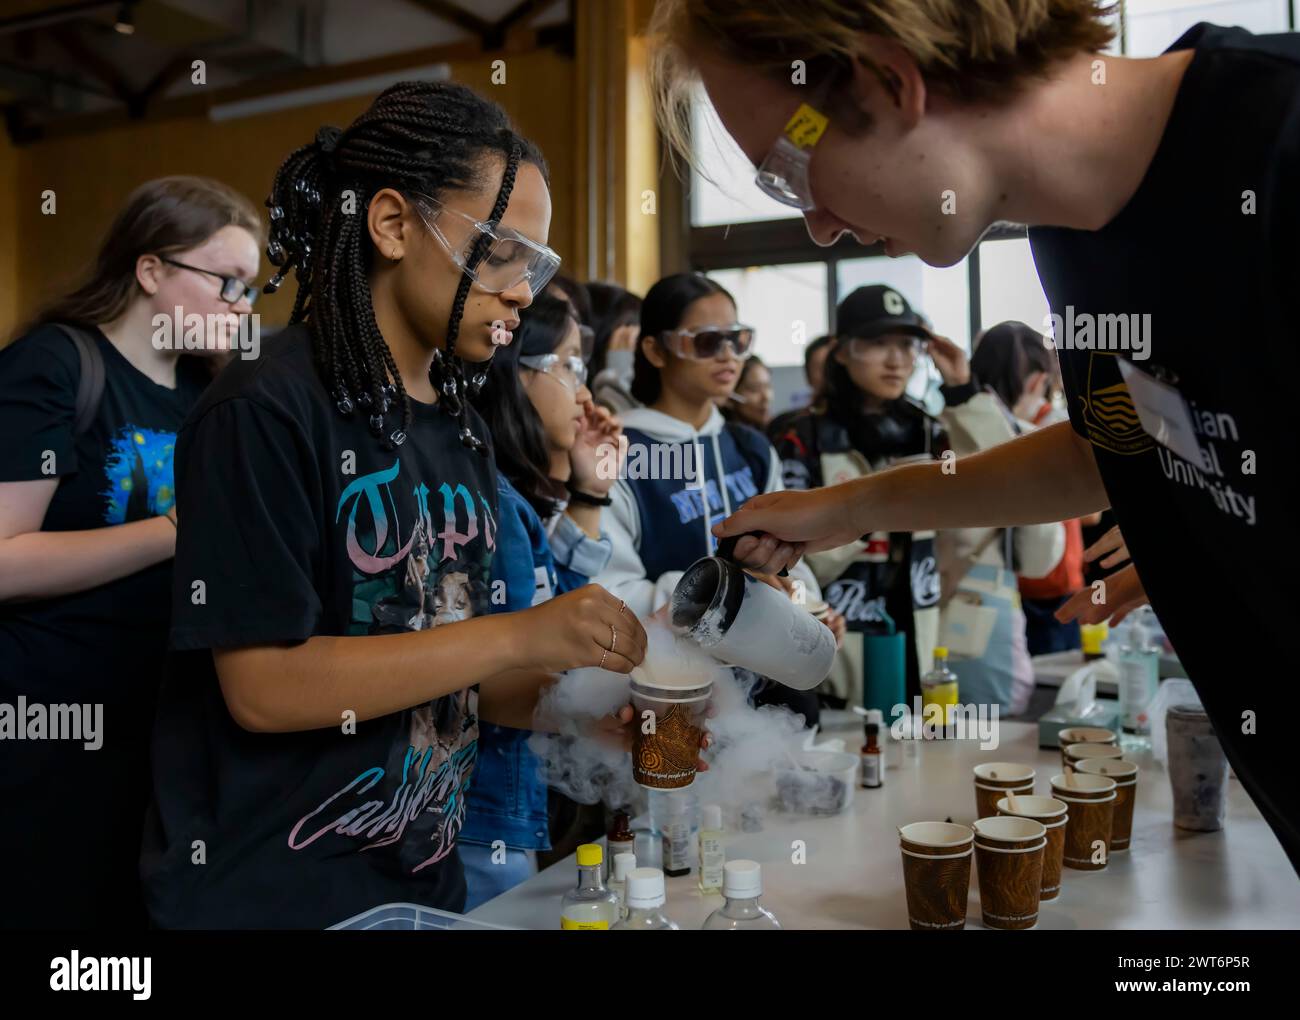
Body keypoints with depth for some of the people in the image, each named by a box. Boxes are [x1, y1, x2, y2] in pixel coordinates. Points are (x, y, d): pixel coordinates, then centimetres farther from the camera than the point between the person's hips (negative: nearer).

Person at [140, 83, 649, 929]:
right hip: (265, 897, -7)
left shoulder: (460, 426, 5)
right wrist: (519, 636, -24)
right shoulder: (265, 412, -17)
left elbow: (446, 667, 10)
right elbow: (264, 685, -21)